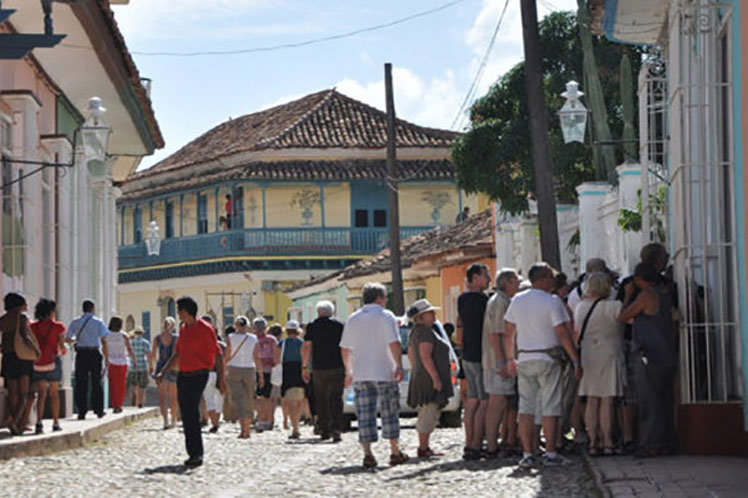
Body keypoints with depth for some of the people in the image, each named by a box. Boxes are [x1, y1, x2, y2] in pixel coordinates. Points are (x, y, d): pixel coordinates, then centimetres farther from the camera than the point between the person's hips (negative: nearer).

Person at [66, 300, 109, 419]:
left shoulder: (75, 322, 5)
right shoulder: (98, 322, -1)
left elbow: (67, 339, 7)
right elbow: (103, 341, -6)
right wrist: (106, 356, 0)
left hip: (81, 354, 1)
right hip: (94, 352, -1)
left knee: (80, 383, 2)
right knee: (96, 382, 7)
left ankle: (81, 411, -2)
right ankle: (98, 410, 10)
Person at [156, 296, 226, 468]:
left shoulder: (205, 328, -8)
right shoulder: (183, 329, 15)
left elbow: (218, 354, -8)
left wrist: (222, 378, -14)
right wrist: (163, 372, 19)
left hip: (198, 375, -8)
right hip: (183, 375, 8)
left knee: (191, 413, -16)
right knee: (186, 415, 6)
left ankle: (196, 453, -15)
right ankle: (194, 454, 12)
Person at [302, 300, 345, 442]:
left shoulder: (312, 326, 5)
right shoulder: (340, 325, 5)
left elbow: (306, 348, 3)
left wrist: (304, 367, 9)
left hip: (319, 368, 0)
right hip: (337, 367, 0)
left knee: (321, 400, 10)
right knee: (336, 398, -3)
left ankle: (324, 430, 12)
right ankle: (336, 429, -18)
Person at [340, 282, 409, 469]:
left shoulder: (353, 319, 11)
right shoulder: (386, 316, -3)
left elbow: (344, 349, 14)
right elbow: (394, 344, -14)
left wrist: (349, 370, 23)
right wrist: (399, 366, -11)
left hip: (360, 375, 4)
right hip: (384, 373, -3)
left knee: (365, 415, 2)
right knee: (389, 413, 5)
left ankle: (367, 454, -4)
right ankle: (395, 452, 10)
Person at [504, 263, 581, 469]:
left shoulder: (517, 301, 6)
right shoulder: (552, 301, -10)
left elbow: (508, 333, 10)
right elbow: (563, 334, -12)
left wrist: (510, 359, 21)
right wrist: (576, 360, -7)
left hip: (524, 359, 4)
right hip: (548, 359, -4)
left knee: (526, 407, 5)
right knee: (550, 408, 1)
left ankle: (527, 454, 2)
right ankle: (551, 453, 2)